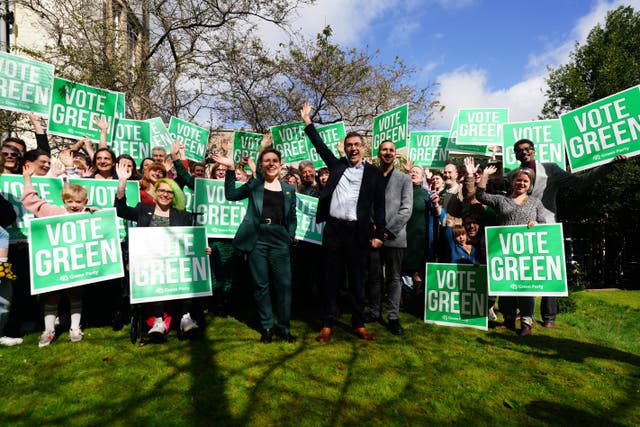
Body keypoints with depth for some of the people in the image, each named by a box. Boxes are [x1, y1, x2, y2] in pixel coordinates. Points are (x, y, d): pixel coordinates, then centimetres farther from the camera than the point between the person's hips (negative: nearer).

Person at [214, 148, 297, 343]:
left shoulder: (289, 189, 13)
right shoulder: (254, 185, 9)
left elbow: (292, 217, 16)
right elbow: (230, 194, 0)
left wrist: (291, 235, 2)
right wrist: (230, 169, -5)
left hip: (280, 240, 1)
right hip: (257, 240, -1)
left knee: (284, 284, 0)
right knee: (261, 285, 5)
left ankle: (284, 327, 15)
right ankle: (266, 326, 18)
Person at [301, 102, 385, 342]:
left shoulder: (374, 173, 5)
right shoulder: (337, 165, 12)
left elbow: (379, 205, 2)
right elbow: (320, 146, 20)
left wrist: (378, 234, -5)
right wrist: (308, 121, 19)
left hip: (358, 232, -2)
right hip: (333, 229, 2)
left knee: (357, 281, 7)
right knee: (331, 279, 8)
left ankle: (359, 324, 20)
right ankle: (327, 325, 17)